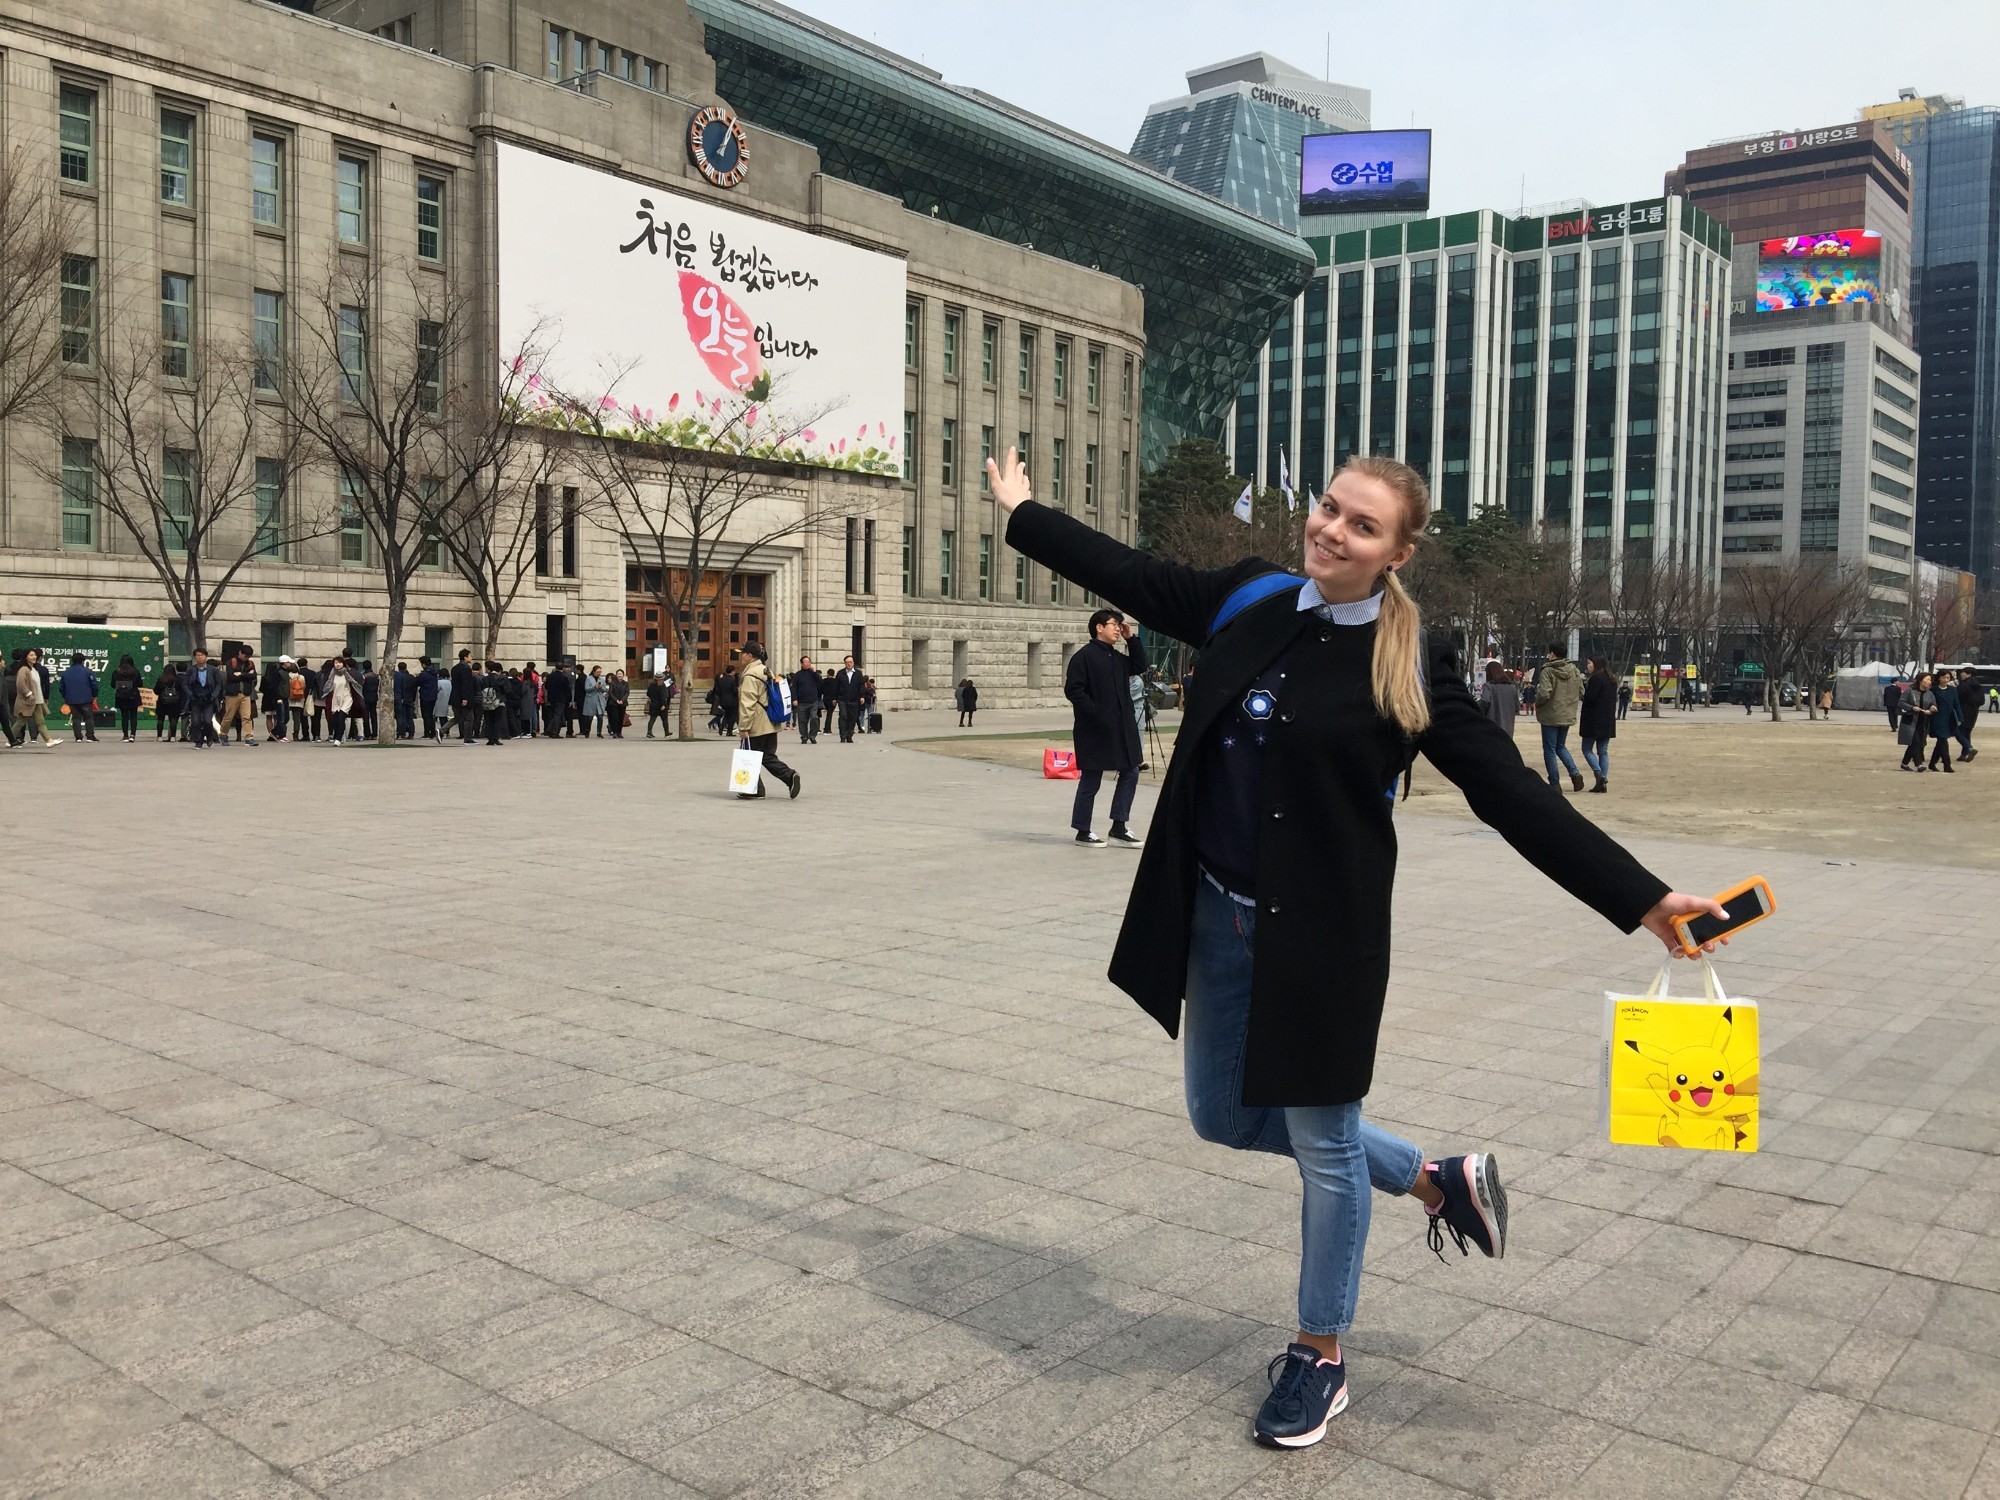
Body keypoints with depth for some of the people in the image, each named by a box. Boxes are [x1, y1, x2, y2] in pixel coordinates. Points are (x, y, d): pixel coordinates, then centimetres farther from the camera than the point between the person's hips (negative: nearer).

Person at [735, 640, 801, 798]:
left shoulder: (750, 676, -15)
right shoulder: (767, 671, 15)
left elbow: (747, 704, -21)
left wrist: (744, 727, -19)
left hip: (756, 726, -9)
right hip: (770, 725, 9)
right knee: (768, 757, 11)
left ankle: (755, 789, 8)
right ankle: (790, 776, -6)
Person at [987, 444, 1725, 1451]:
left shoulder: (1410, 666, -12)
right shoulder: (1249, 602, 0)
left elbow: (1511, 796, -12)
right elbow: (1133, 578, 12)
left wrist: (1642, 898, -16)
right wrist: (1022, 514, 21)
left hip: (1322, 933, -5)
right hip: (1217, 916, 6)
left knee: (1321, 1141, 8)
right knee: (1223, 1114, 18)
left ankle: (1319, 1357, 32)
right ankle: (1434, 1179, 37)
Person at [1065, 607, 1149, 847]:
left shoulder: (1117, 657, 15)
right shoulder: (1083, 656, -11)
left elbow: (1140, 666, 19)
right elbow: (1072, 689, -16)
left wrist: (1131, 638, 11)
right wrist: (1095, 713, -21)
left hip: (1122, 729, 8)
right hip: (1094, 731, -8)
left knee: (1130, 773, 9)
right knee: (1090, 781, 1)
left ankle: (1119, 827, 17)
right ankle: (1082, 831, 12)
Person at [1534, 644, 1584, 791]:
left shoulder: (1547, 671, -16)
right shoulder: (1574, 671, 4)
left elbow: (1544, 693, -24)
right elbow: (1582, 693, 6)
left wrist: (1536, 704, -5)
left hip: (1551, 716, -6)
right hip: (1568, 716, 6)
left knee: (1549, 751, 4)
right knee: (1560, 746, 23)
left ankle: (1554, 784, 5)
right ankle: (1575, 773, 5)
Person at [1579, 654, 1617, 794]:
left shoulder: (1596, 679, -14)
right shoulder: (1612, 680, 13)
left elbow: (1589, 698, -18)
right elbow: (1614, 700, 17)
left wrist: (1583, 686, -3)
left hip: (1594, 720, -8)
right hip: (1608, 721, 8)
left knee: (1587, 748, 1)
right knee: (1603, 751, 9)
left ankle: (1599, 774, -16)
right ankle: (1603, 782, 5)